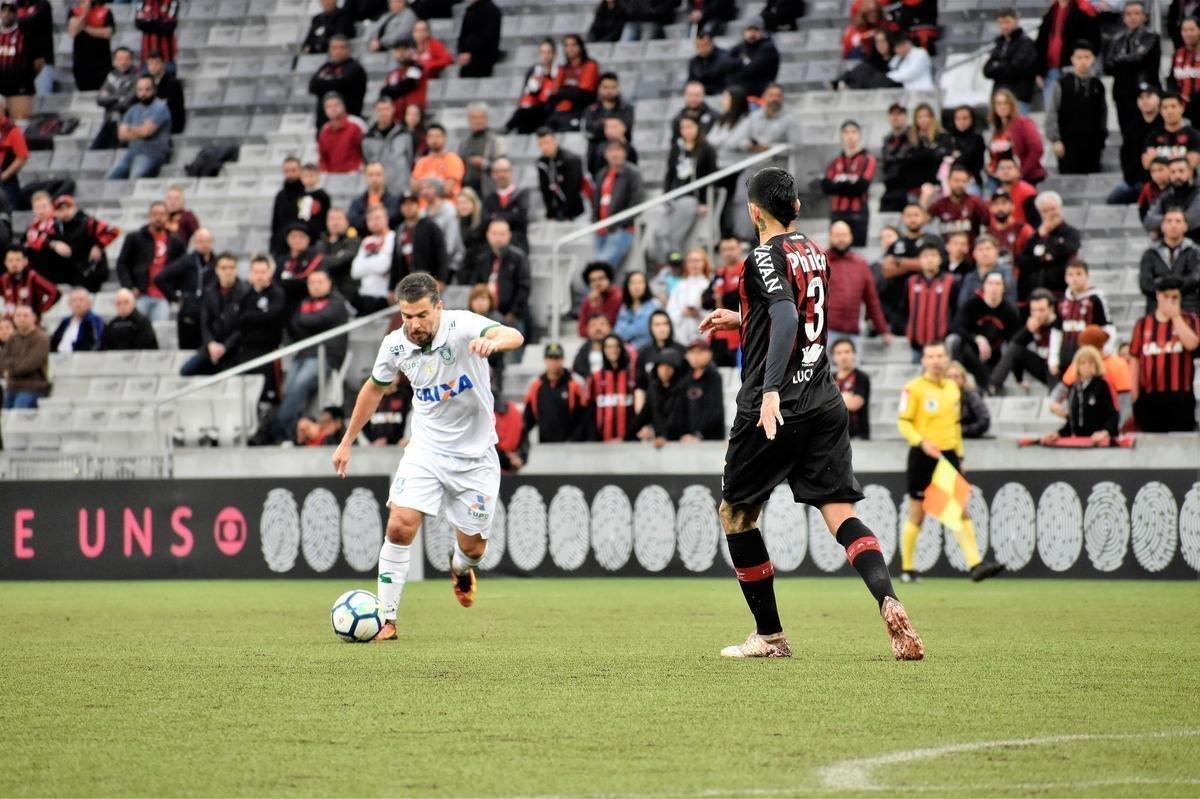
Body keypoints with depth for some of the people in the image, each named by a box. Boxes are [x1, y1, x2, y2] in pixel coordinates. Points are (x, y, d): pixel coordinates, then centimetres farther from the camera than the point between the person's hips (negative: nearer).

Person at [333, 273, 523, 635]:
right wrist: (347, 441, 15)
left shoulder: (462, 327, -22)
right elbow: (374, 388, 12)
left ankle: (460, 568, 47)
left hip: (474, 455, -2)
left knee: (472, 547, 7)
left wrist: (493, 342, -64)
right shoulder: (395, 346, -9)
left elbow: (514, 336, -40)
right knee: (399, 527, -18)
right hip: (426, 450, 2)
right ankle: (387, 620, -7)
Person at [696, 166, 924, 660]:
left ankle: (769, 635, 12)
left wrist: (770, 390, -33)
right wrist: (740, 318, 40)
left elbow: (787, 319, -24)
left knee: (735, 513, 10)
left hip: (774, 409, -6)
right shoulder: (813, 254, 15)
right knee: (840, 512, -2)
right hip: (824, 406, 7)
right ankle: (889, 602, -28)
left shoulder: (767, 257, -9)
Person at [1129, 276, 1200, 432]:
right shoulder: (1143, 324, 8)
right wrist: (1135, 394, 4)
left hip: (1180, 396, -2)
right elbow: (1135, 359, 8)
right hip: (1149, 396, 2)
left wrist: (1176, 316, -11)